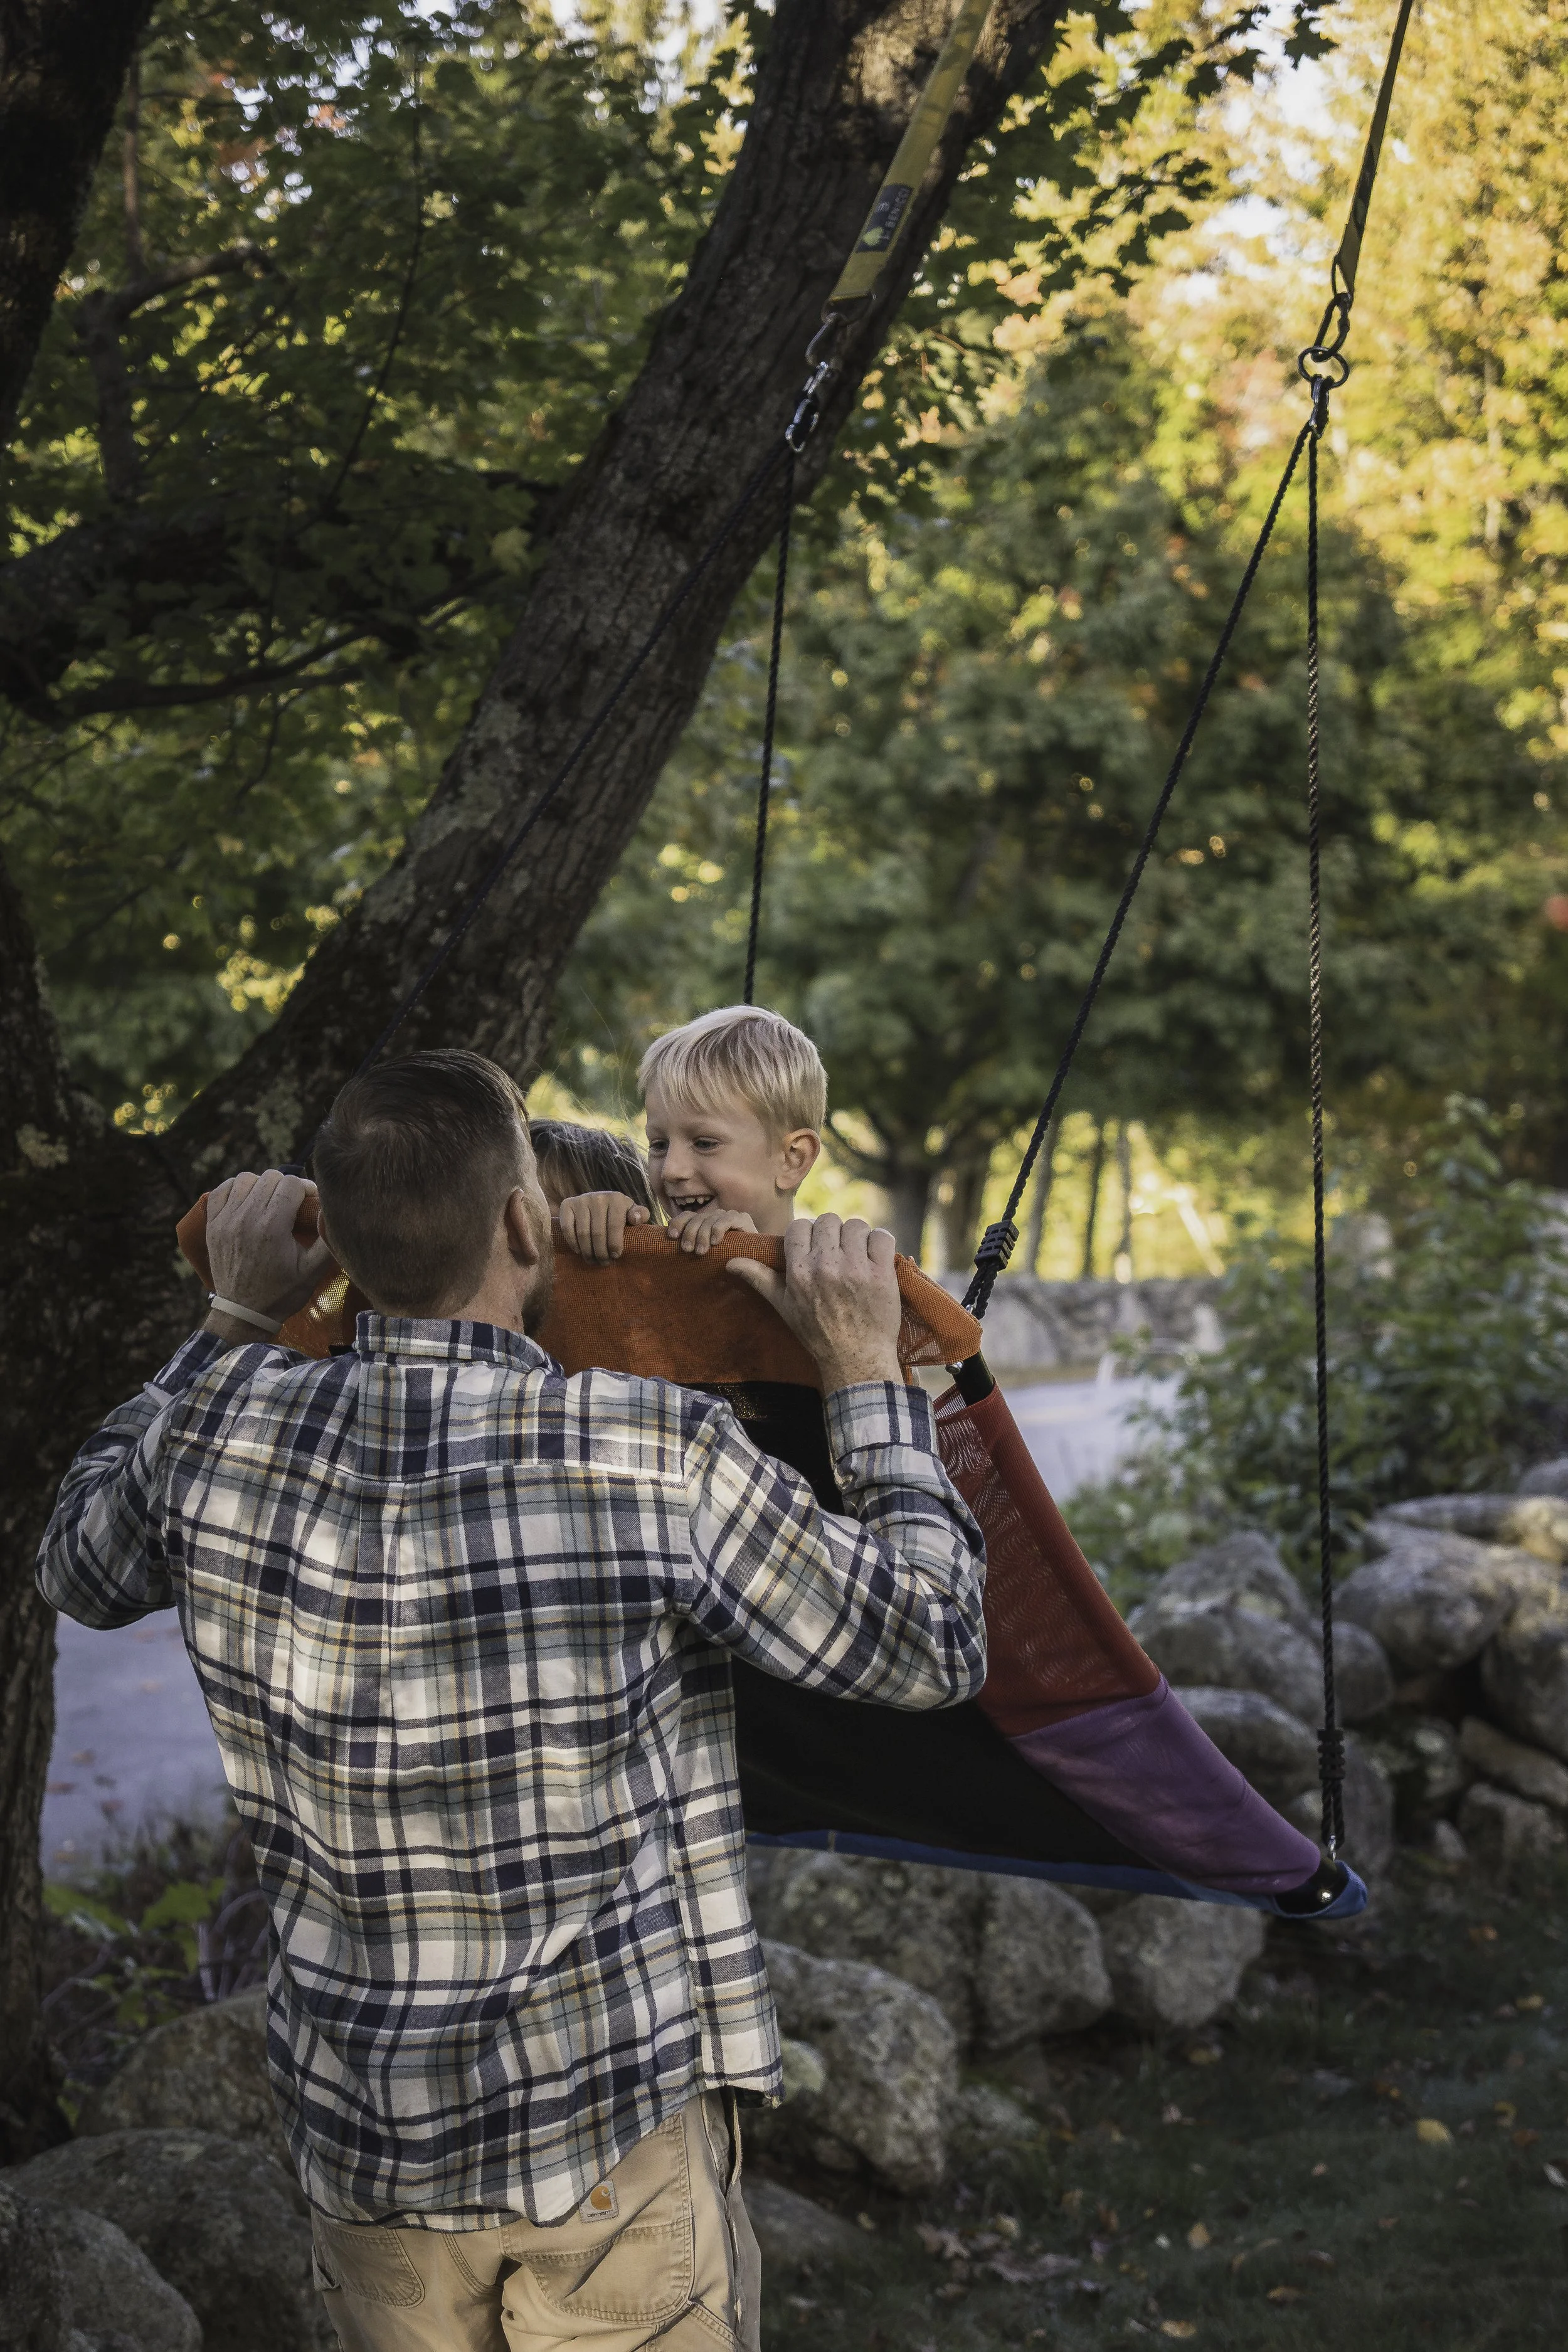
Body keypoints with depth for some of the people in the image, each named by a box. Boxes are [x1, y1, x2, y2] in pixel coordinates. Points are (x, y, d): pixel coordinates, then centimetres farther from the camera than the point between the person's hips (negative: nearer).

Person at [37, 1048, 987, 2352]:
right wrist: (869, 1375, -1)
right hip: (618, 2131, -4)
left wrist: (235, 1323, 19)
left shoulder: (221, 1430, -9)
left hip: (360, 2134, 4)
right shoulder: (656, 1455, -21)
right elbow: (931, 1647, -9)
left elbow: (80, 1569, 16)